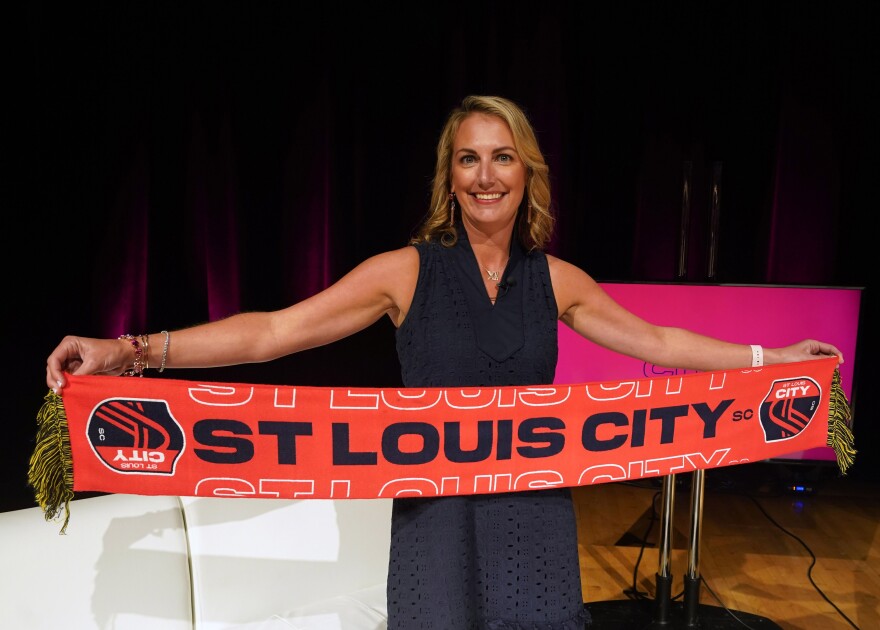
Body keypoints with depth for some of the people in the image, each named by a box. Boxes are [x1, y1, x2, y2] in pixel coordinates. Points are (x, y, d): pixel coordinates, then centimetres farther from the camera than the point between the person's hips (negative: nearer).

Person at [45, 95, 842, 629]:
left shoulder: (556, 279, 0)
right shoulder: (408, 270, -9)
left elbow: (657, 342, 10)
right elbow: (275, 331, -14)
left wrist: (770, 356, 11)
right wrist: (130, 353, -21)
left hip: (536, 511, 3)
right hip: (438, 512, -2)